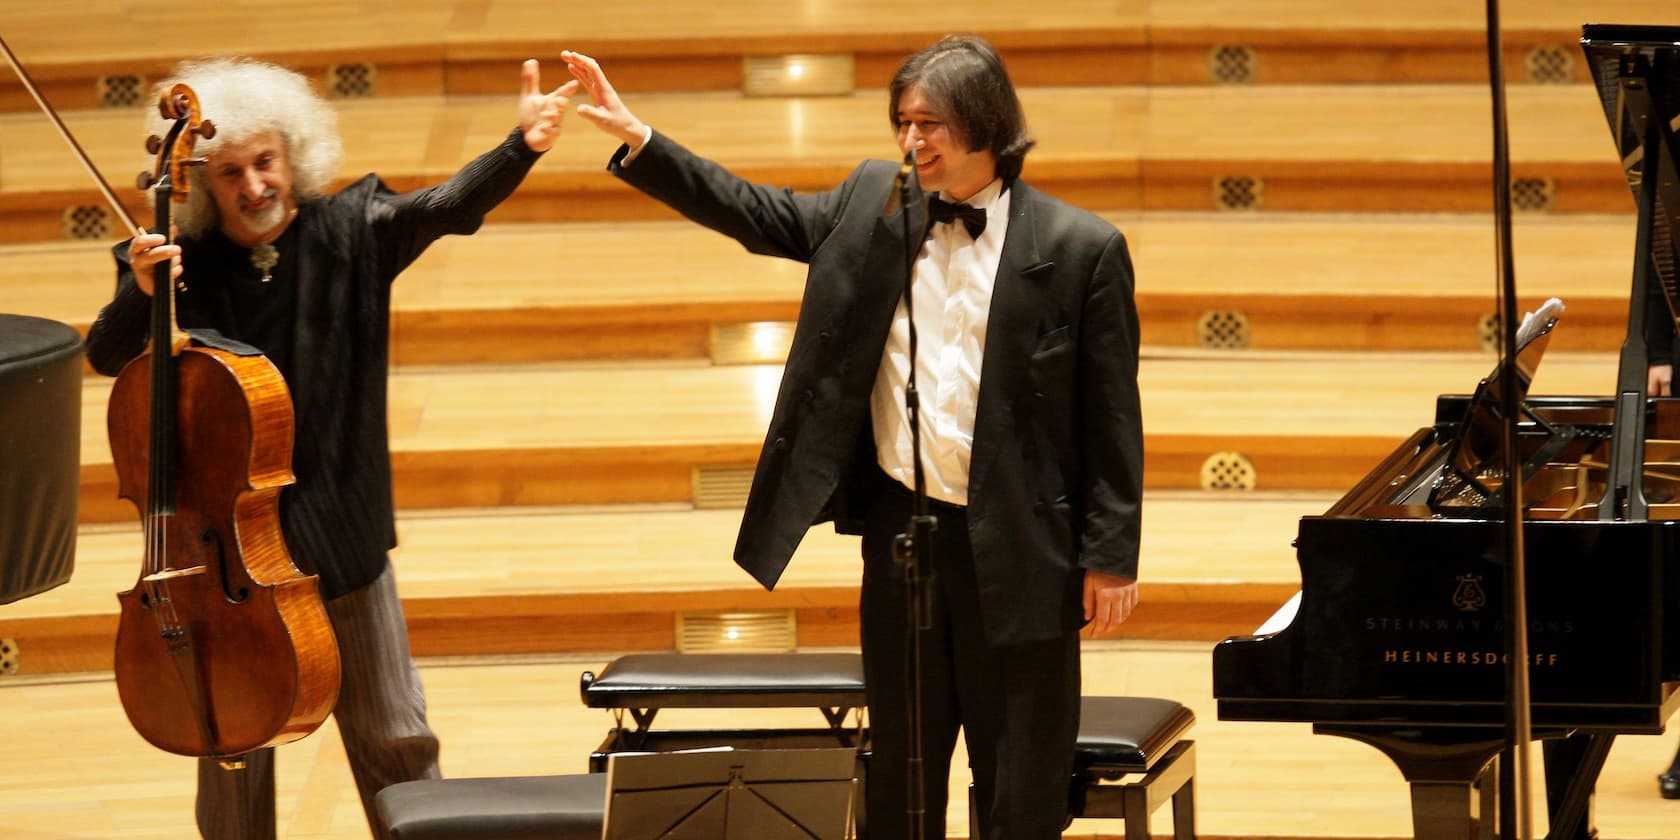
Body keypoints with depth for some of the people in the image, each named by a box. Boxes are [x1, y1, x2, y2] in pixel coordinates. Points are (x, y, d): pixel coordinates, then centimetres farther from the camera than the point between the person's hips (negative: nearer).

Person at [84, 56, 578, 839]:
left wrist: (521, 146, -37)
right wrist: (141, 292, -33)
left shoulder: (350, 232, -4)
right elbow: (106, 357, -13)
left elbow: (450, 204, -19)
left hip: (341, 537, 1)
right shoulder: (179, 266, -5)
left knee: (392, 736, 10)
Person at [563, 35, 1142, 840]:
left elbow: (1111, 415, -6)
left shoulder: (1081, 247, -8)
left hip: (1017, 549, -4)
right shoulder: (873, 205, 4)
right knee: (898, 775, 13)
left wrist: (1110, 558, -7)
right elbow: (755, 214, 13)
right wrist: (635, 138, 3)